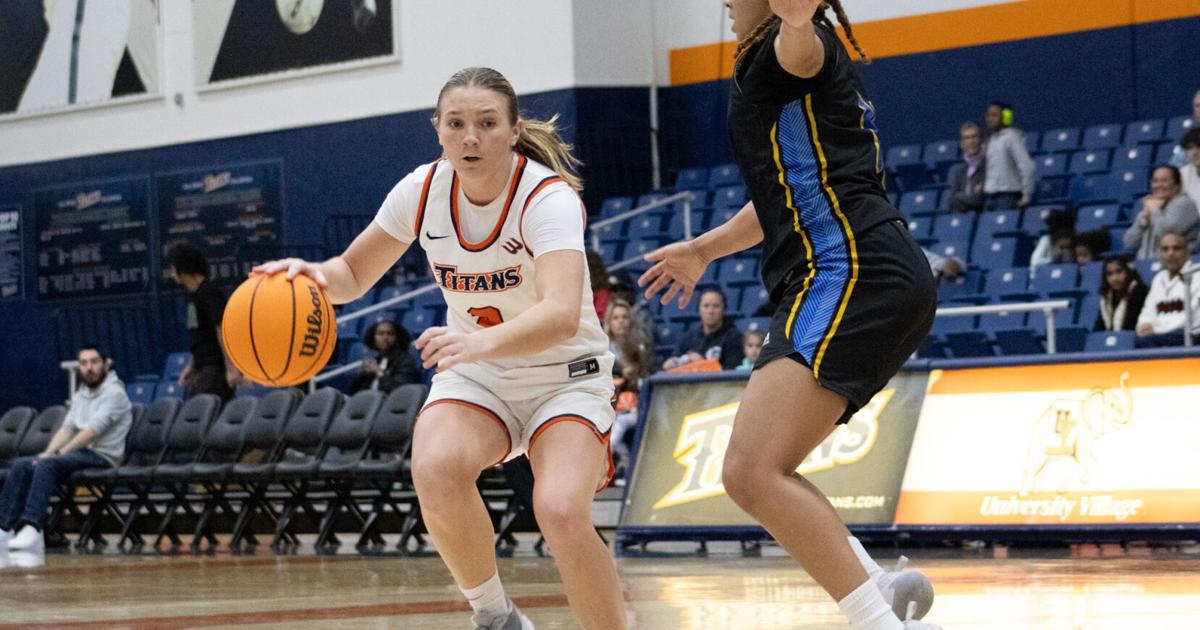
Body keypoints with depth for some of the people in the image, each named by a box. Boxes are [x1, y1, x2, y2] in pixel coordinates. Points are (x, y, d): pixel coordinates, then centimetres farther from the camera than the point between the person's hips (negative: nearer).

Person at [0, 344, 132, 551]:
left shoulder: (114, 393, -7)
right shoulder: (80, 395, 20)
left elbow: (94, 430, -18)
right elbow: (67, 427, 14)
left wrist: (61, 452, -22)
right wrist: (48, 453, -4)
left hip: (102, 456, -9)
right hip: (79, 453, 9)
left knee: (47, 466, -32)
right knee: (21, 465, -7)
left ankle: (31, 529, -41)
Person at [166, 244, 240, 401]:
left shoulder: (208, 293, -12)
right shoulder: (193, 295, 16)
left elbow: (222, 329, -17)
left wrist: (231, 368, -22)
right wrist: (191, 367, 22)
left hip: (215, 369, -9)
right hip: (202, 369, 9)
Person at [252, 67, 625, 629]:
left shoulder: (547, 197, -25)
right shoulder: (423, 190, -9)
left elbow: (562, 315, -43)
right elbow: (353, 274, 6)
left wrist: (480, 341, -62)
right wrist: (314, 275, -18)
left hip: (564, 376, -4)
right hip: (477, 377, 4)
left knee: (560, 511, -31)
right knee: (436, 470, -31)